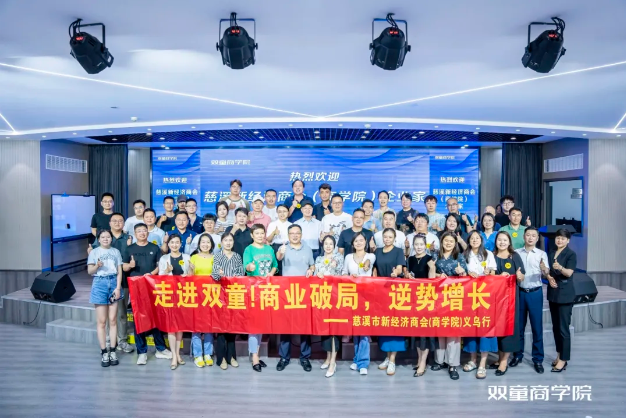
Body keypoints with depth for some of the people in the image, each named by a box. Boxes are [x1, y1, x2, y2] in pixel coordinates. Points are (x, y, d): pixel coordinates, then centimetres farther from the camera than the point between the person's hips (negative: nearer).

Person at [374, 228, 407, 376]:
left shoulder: (399, 251, -2)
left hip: (395, 288, -4)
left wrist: (395, 272, -37)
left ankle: (392, 360, -2)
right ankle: (387, 356, 17)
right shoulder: (377, 251, 10)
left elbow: (400, 269, -15)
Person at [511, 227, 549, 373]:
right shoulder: (516, 253, 4)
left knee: (537, 326, 3)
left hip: (535, 293, -1)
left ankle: (538, 359, 14)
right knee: (519, 325, 10)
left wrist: (544, 269, -34)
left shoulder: (542, 254, 1)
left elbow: (546, 273, -13)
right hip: (520, 292, 1)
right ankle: (518, 355, 22)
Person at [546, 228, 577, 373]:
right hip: (553, 292, 7)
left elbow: (569, 273, -20)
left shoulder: (571, 254, -8)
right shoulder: (551, 253, 11)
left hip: (565, 294, -6)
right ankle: (559, 355, 24)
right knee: (555, 326, 13)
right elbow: (547, 269, 13)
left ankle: (563, 359, 2)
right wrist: (549, 277, -8)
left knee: (564, 327, -5)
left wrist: (560, 267, -40)